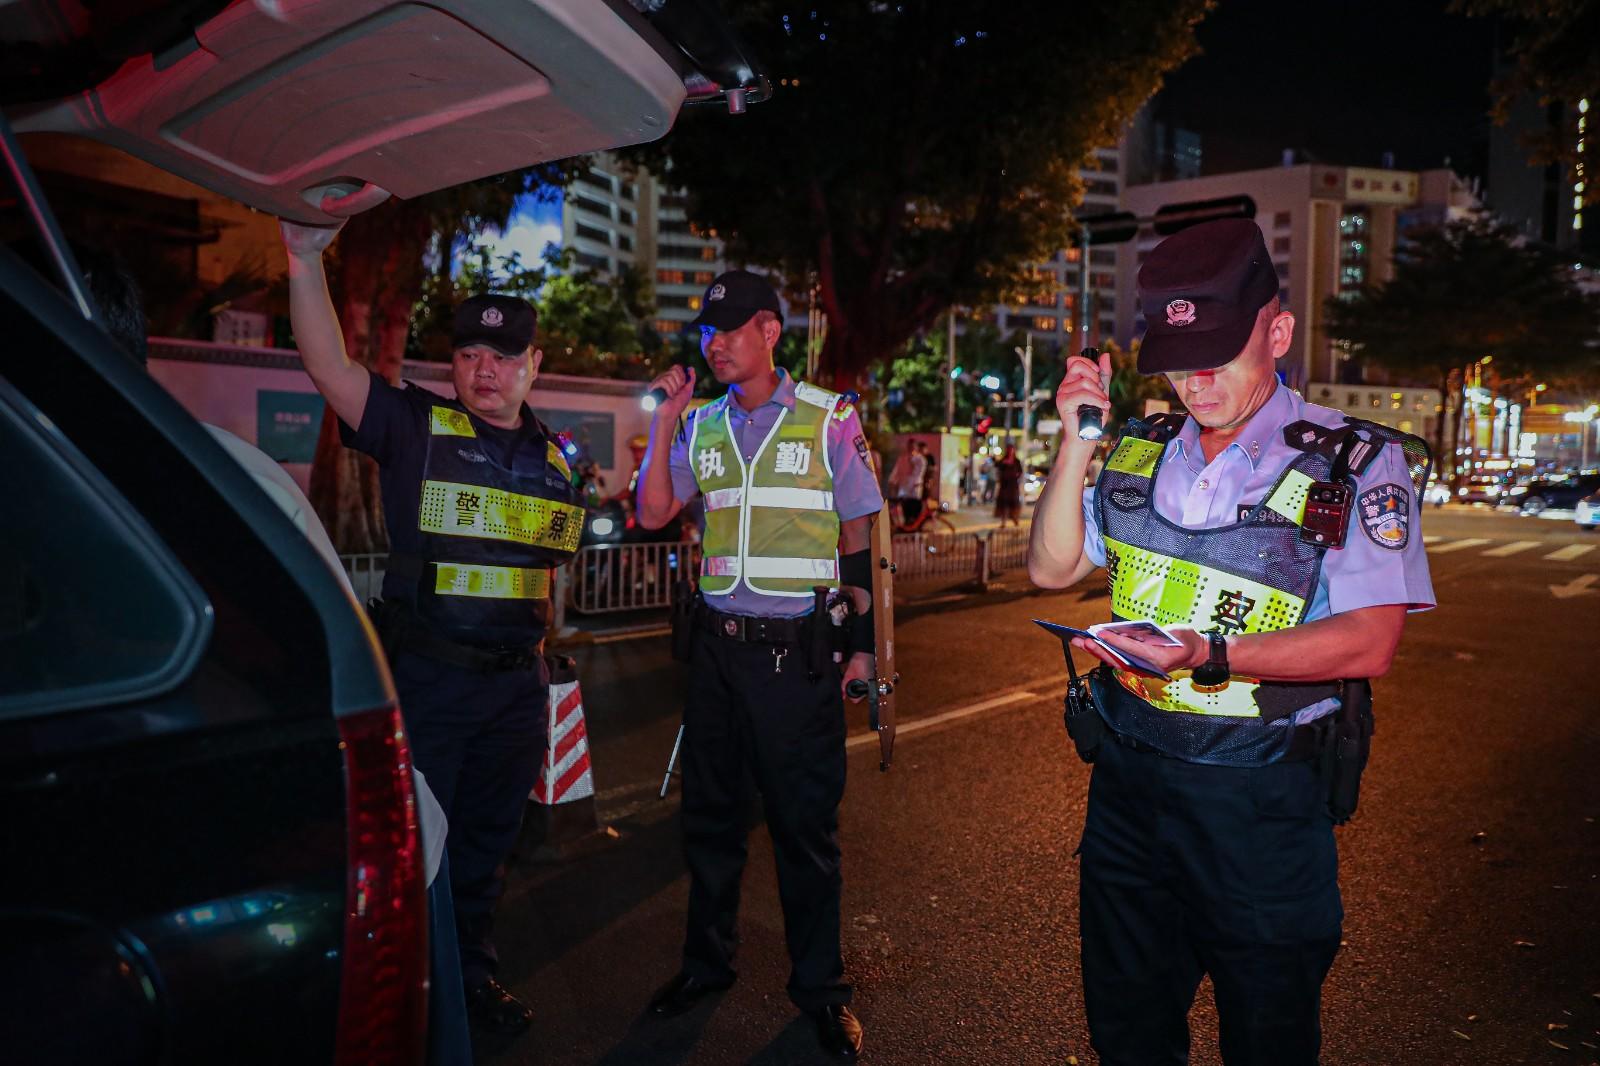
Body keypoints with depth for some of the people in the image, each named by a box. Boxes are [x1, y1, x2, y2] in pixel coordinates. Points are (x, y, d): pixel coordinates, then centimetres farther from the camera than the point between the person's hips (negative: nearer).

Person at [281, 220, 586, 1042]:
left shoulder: (552, 459, 9)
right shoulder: (415, 426, -4)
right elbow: (329, 367, -19)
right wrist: (306, 260, -29)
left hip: (517, 681, 5)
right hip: (426, 675, -4)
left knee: (487, 841, 18)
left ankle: (471, 973, 36)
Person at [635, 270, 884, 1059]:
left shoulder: (830, 419, -3)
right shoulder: (703, 426, 8)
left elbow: (858, 536, 0)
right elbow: (652, 513, 1)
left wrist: (862, 644, -3)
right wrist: (665, 417, -4)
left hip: (798, 650, -4)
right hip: (718, 644, 4)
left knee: (805, 822, 5)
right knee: (710, 812, 15)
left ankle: (819, 987, 24)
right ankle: (706, 962, 35)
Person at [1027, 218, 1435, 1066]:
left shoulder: (1357, 464, -10)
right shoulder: (1139, 454, 5)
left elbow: (1366, 644, -17)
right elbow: (1051, 569, 4)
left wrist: (1209, 656, -31)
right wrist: (1078, 441, -6)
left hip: (1259, 799, -4)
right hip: (1126, 774, 4)